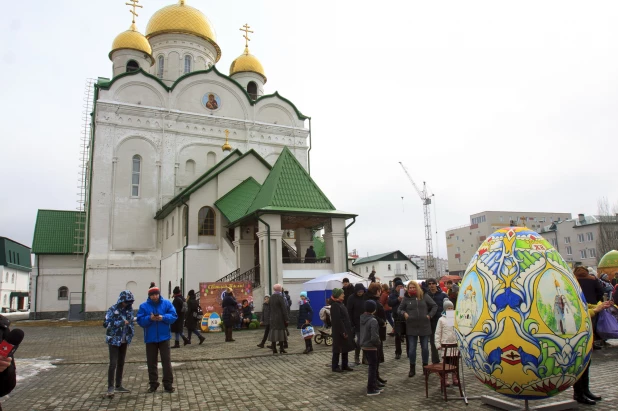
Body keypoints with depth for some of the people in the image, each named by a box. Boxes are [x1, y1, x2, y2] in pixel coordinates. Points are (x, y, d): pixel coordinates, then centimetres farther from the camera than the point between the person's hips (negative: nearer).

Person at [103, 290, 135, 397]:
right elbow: (106, 323, -19)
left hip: (124, 340, 6)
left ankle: (118, 385, 22)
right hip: (114, 340, -6)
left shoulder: (129, 309, 5)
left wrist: (131, 332, 5)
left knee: (121, 363, 12)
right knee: (113, 363, -10)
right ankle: (110, 387, -3)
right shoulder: (112, 310, -11)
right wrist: (121, 323, -26)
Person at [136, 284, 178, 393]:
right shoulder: (144, 306, -1)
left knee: (166, 361, 1)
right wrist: (149, 318, -22)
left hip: (164, 337, -1)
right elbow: (140, 321, -5)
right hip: (150, 338, 1)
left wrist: (163, 317, -20)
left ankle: (168, 384, 10)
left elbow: (174, 316, -4)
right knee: (151, 362, 10)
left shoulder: (167, 303, -1)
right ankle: (153, 384, 24)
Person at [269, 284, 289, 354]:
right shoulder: (280, 297, -14)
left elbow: (270, 308, 9)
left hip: (273, 319, 6)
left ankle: (274, 350, 9)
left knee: (273, 333, 7)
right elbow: (284, 309, -14)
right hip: (280, 318, -5)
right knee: (281, 333, 2)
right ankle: (281, 349, 6)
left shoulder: (271, 297, 5)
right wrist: (286, 319, -10)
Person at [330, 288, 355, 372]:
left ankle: (345, 365, 24)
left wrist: (349, 329, 13)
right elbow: (337, 320, -22)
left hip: (345, 329, 9)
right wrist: (343, 331, -21)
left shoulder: (340, 303, 12)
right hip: (339, 331, -9)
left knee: (345, 348, 14)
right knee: (338, 349, 1)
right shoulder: (335, 305, -18)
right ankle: (335, 366, 12)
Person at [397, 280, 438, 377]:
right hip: (411, 327, 0)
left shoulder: (424, 296, 0)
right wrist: (404, 313, -11)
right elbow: (399, 310, 8)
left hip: (424, 326, 0)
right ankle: (412, 369, 17)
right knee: (412, 348, 4)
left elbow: (435, 306, 7)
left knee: (425, 348, 10)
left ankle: (425, 367, 27)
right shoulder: (406, 298, 0)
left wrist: (430, 315, -2)